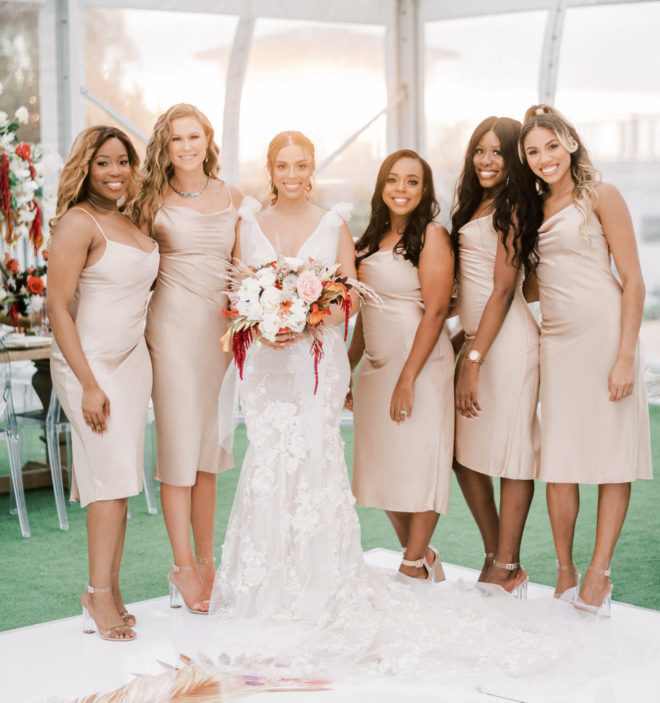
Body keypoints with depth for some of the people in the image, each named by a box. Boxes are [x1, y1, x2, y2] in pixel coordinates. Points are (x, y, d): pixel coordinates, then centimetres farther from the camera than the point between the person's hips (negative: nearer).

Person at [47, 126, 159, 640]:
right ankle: (99, 593, -2)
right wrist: (88, 385, -18)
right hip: (87, 362, -7)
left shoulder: (131, 222, 12)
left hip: (132, 358, 7)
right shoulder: (78, 222, -11)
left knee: (119, 480, 6)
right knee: (113, 472, -11)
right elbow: (58, 307, -14)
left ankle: (109, 593, 13)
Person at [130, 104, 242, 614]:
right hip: (173, 325, -3)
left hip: (221, 326, 3)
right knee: (178, 443, -2)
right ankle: (183, 566, 6)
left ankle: (206, 560, 19)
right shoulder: (155, 202, 0)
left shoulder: (233, 200, 8)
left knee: (209, 447, 10)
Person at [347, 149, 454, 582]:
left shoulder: (431, 235, -8)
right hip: (375, 365, 7)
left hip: (420, 363, -7)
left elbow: (436, 310, -14)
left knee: (417, 462, -2)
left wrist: (408, 377, -18)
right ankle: (420, 557, 23)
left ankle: (415, 568, 10)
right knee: (383, 466, 8)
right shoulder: (374, 238, 14)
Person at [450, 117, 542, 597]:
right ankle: (496, 557, 21)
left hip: (507, 341, -9)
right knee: (464, 452, 10)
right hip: (477, 339, 9)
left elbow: (504, 290, -14)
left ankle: (507, 570, 7)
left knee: (509, 453, -2)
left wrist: (474, 361, -17)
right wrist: (463, 338, 16)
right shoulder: (477, 206, 16)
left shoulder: (512, 209, -9)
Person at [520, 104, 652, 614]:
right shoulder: (535, 208, 15)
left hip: (605, 335, -5)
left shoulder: (601, 197, -2)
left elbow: (633, 280, -7)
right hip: (556, 340, 5)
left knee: (613, 456, 0)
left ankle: (599, 573, 7)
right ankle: (565, 570, 14)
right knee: (558, 460, 2)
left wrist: (625, 356, -14)